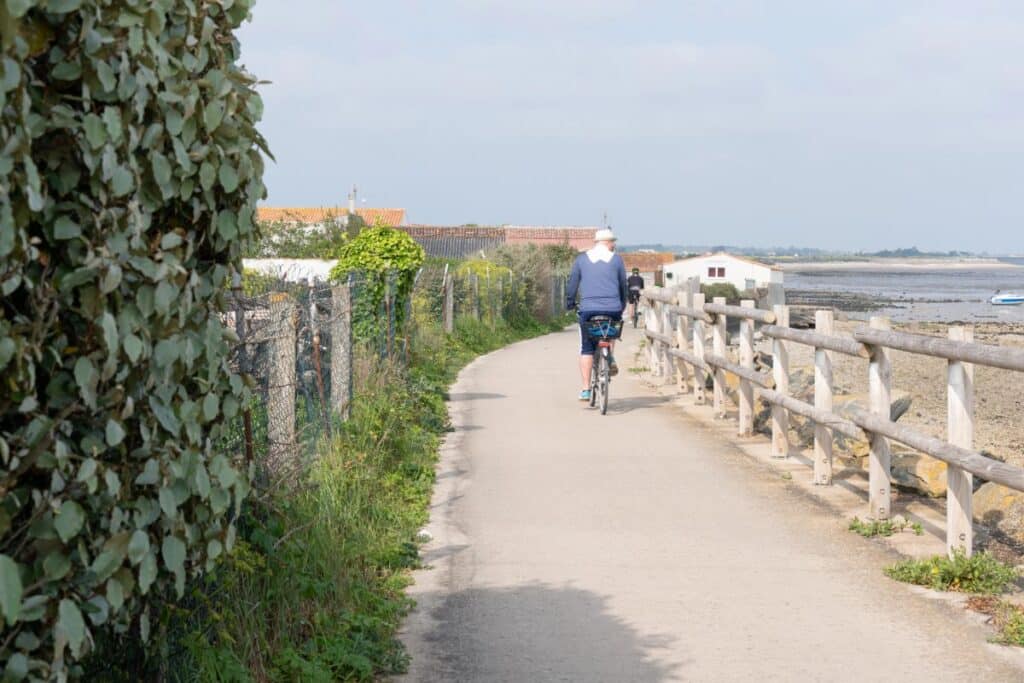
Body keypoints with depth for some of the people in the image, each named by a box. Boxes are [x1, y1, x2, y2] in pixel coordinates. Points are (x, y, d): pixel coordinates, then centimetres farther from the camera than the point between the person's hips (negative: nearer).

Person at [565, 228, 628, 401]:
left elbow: (572, 284, 9)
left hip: (588, 309, -1)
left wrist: (569, 304, 22)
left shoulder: (581, 259, 7)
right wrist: (622, 307, 26)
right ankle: (610, 358, 16)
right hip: (612, 309, 1)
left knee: (586, 349, 7)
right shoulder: (616, 259, 7)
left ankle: (586, 390, 1)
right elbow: (623, 286, 14)